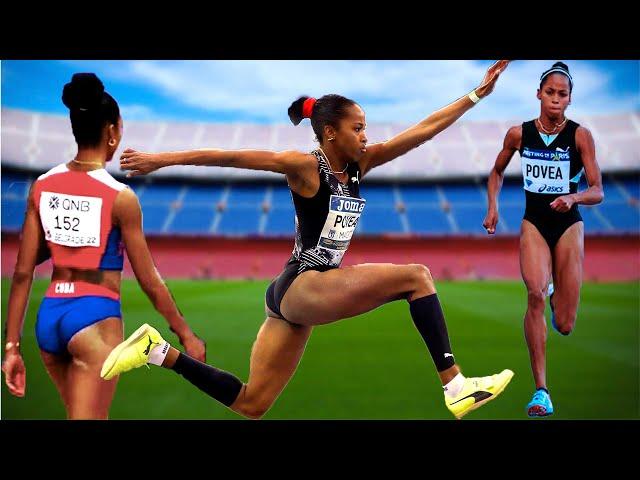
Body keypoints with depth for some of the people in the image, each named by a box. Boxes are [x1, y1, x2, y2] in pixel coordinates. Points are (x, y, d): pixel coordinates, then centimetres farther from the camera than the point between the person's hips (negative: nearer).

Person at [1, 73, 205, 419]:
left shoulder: (42, 186, 3)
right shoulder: (120, 196, -10)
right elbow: (149, 281, -5)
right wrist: (186, 334, 6)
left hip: (50, 316, 6)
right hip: (95, 317, -6)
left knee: (90, 416, 24)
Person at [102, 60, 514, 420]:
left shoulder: (359, 165, 10)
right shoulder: (306, 167, -10)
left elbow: (424, 130, 8)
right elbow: (233, 157, -15)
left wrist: (476, 95, 7)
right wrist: (163, 159, -20)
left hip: (307, 298, 9)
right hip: (301, 287, -9)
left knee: (250, 405, 12)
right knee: (416, 276, -13)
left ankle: (159, 351, 15)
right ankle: (454, 385, -17)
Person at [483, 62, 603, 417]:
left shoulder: (580, 135, -9)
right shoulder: (518, 134, -2)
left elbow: (598, 192, -10)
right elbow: (497, 172, 16)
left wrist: (573, 198, -29)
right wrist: (493, 207, 3)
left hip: (568, 225, 0)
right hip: (534, 224, 1)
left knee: (564, 325, -1)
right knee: (536, 295, -27)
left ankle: (557, 293, 39)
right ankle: (540, 390, -19)